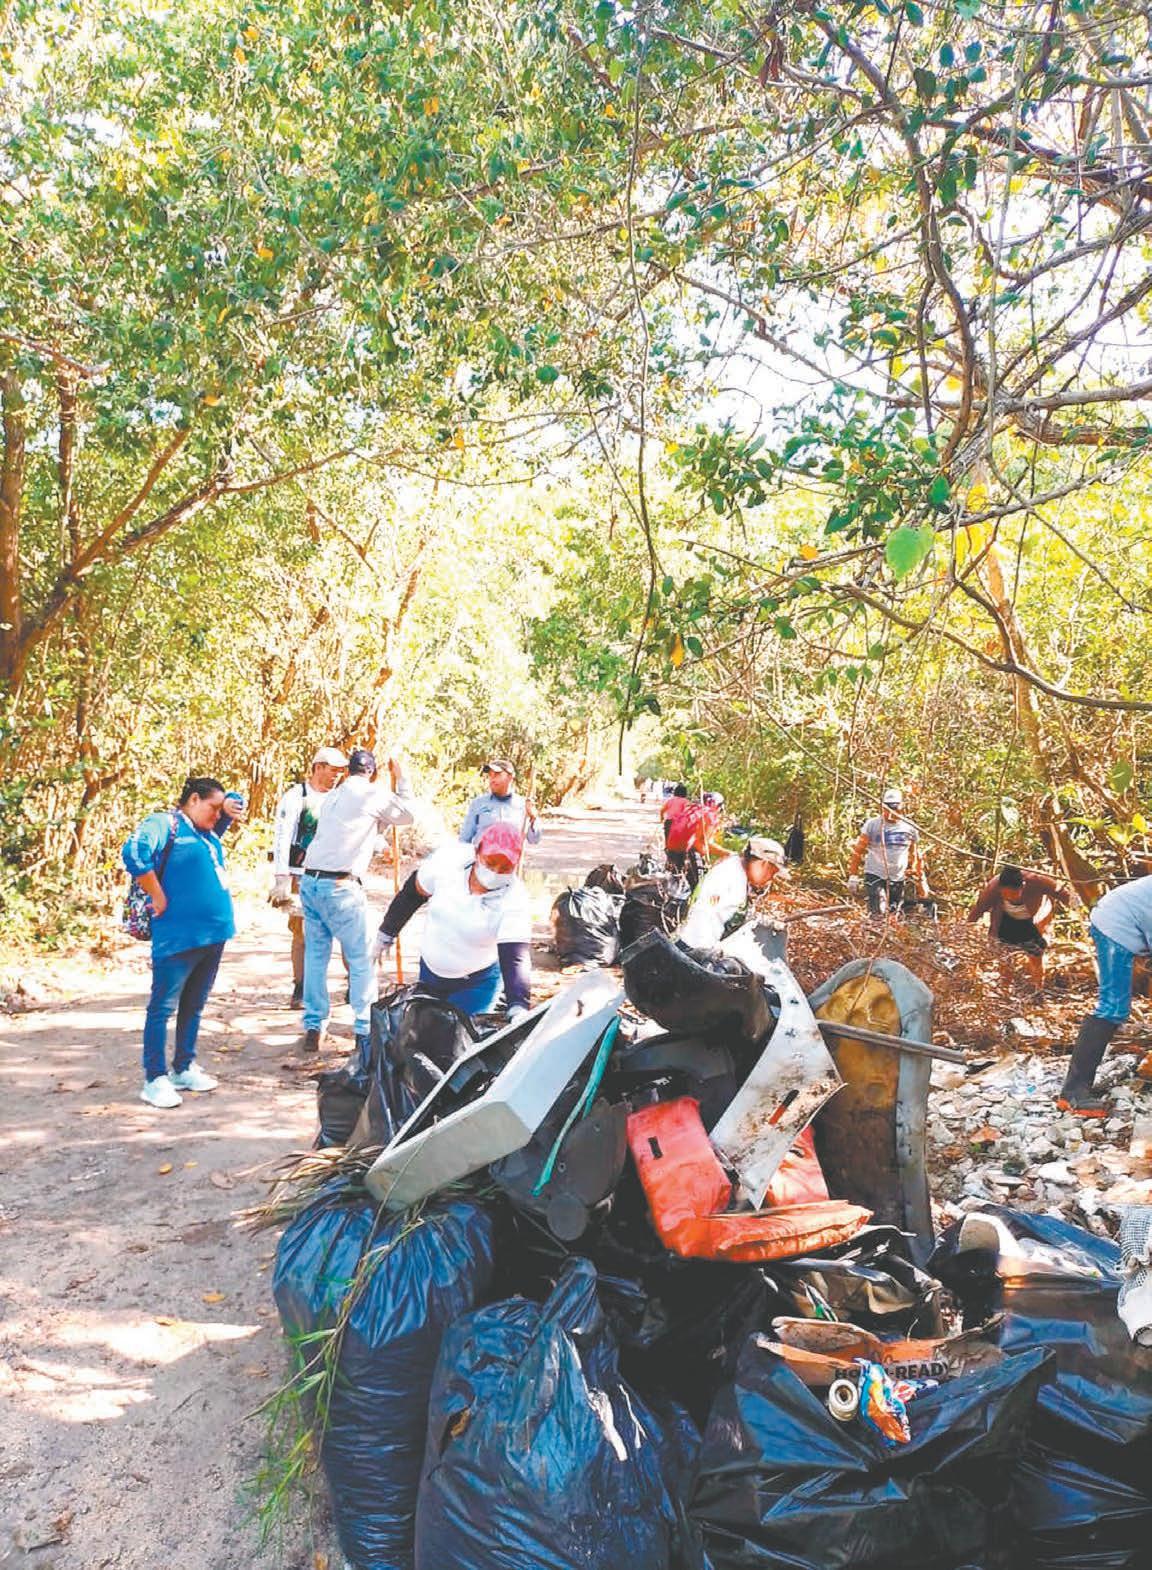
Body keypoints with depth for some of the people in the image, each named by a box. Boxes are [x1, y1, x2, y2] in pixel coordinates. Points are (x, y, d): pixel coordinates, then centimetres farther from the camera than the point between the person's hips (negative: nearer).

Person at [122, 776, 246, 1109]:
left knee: (194, 1006, 17)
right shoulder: (164, 823, -7)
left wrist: (231, 805, 9)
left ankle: (184, 1069, 28)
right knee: (163, 1007, 0)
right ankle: (156, 1079, 6)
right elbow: (134, 852, -25)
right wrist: (159, 899, -19)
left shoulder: (208, 831, 17)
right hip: (179, 935, -9)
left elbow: (234, 800, 34)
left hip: (213, 933, 9)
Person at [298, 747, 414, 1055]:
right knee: (360, 959, 4)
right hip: (340, 886, -7)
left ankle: (313, 1029, 15)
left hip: (310, 881, 7)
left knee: (315, 955, 12)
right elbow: (407, 814, 14)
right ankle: (365, 1031, 6)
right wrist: (400, 779, 22)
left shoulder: (334, 796, 20)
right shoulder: (374, 793, 0)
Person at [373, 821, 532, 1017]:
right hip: (430, 970, 3)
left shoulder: (514, 898, -28)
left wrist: (518, 1007, -50)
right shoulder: (448, 859, -22)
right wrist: (386, 933, 9)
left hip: (477, 983, -3)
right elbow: (412, 893, -3)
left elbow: (515, 959, -34)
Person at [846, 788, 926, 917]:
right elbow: (857, 851, -3)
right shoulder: (872, 825, -5)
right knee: (878, 913, -18)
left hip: (898, 878, 4)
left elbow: (915, 856, 15)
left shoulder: (910, 827, 4)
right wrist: (853, 876, -8)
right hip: (875, 875, -3)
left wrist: (922, 880, 15)